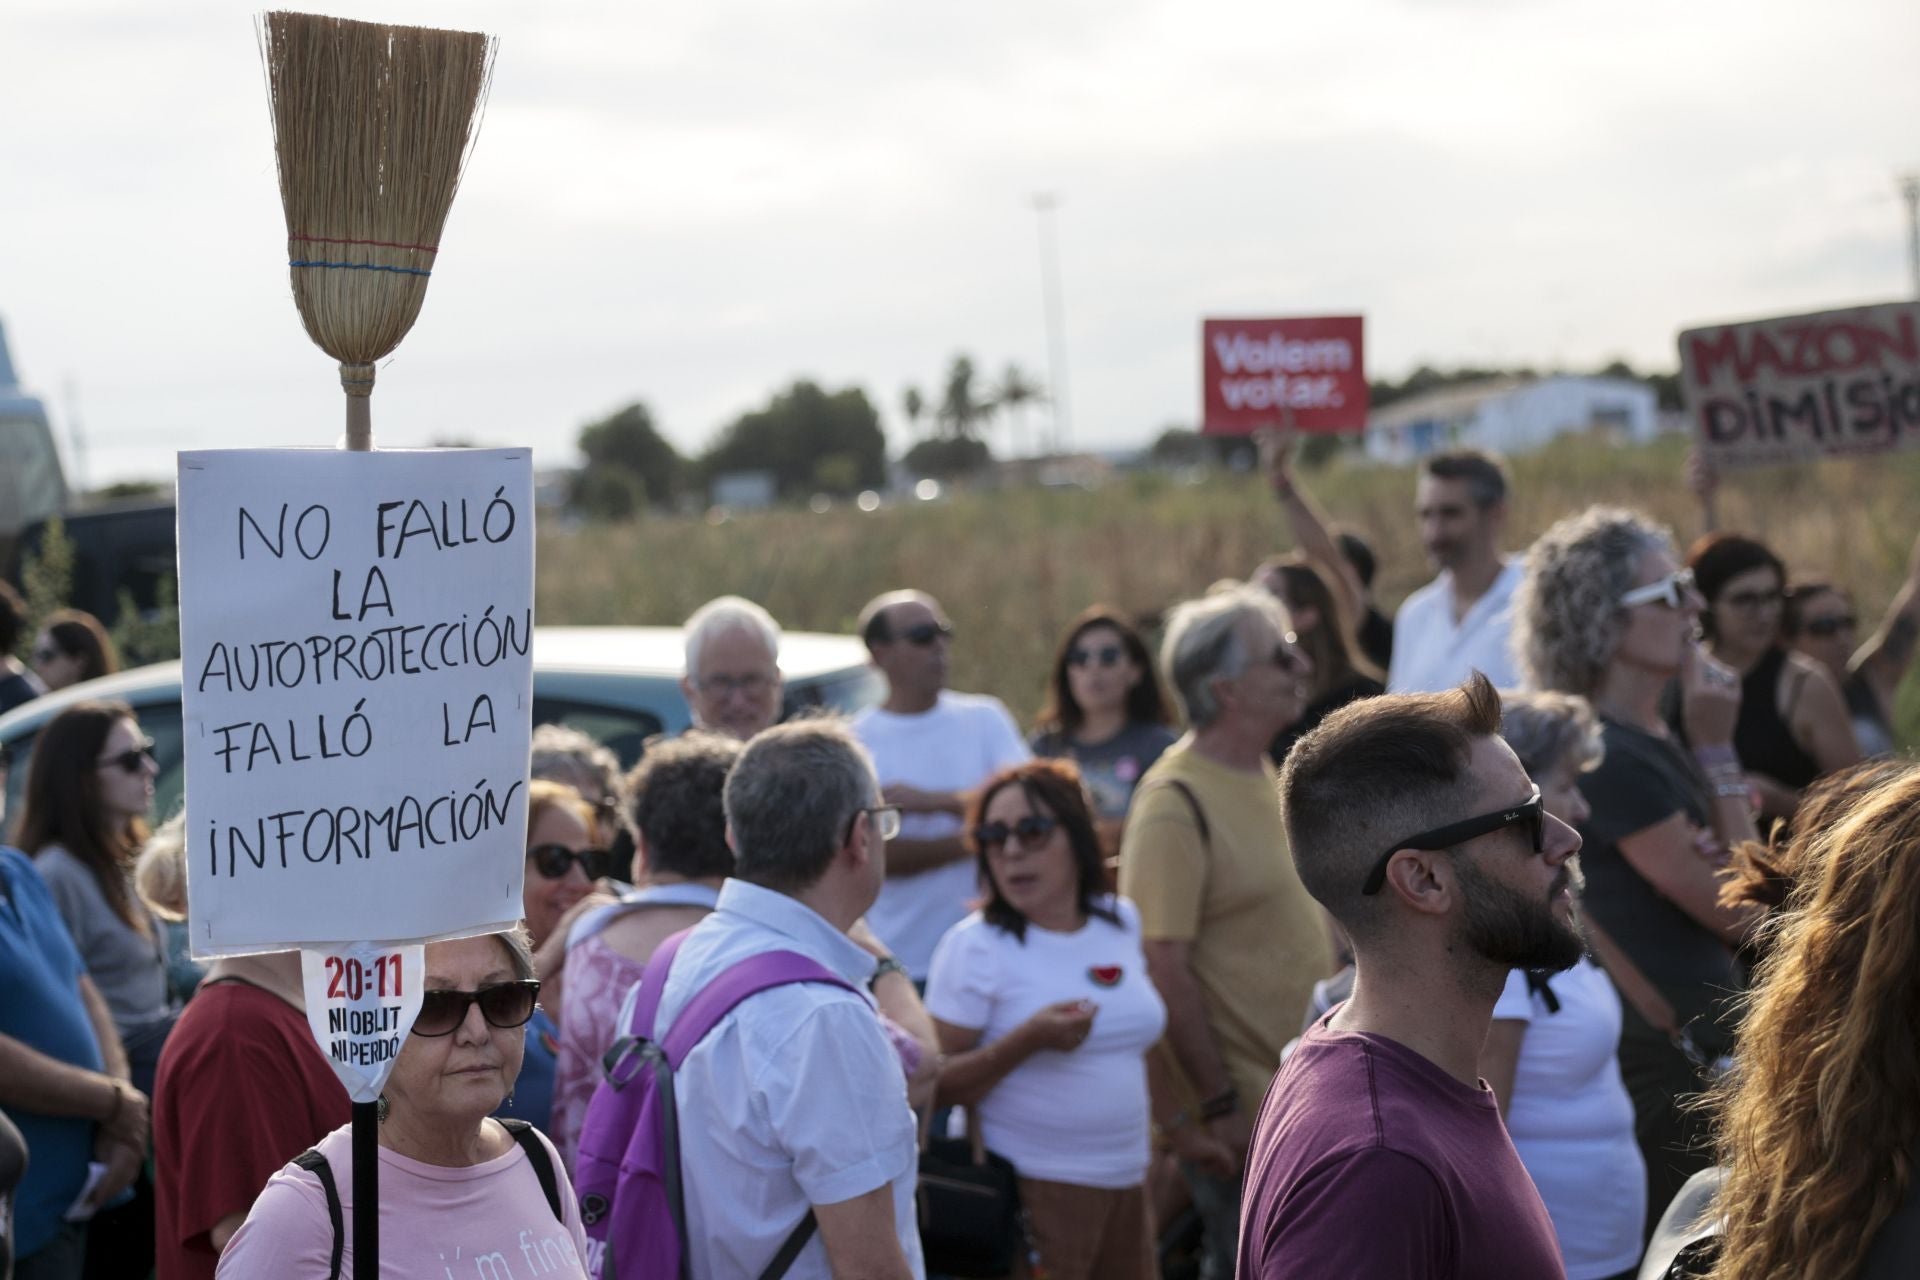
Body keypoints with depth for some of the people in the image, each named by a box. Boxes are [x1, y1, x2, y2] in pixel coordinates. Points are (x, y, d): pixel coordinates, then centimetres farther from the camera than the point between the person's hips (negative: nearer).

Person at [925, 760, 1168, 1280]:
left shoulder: (1121, 922, 8)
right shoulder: (976, 946, -9)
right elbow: (936, 1085, -13)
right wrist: (1028, 1040, -25)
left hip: (1125, 1181, 6)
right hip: (1032, 1192, -5)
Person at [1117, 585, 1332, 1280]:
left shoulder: (1264, 774, 8)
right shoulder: (1176, 803, -20)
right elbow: (1164, 966, -23)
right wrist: (1220, 1105, -22)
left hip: (1300, 1091, 9)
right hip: (1241, 1111, -9)